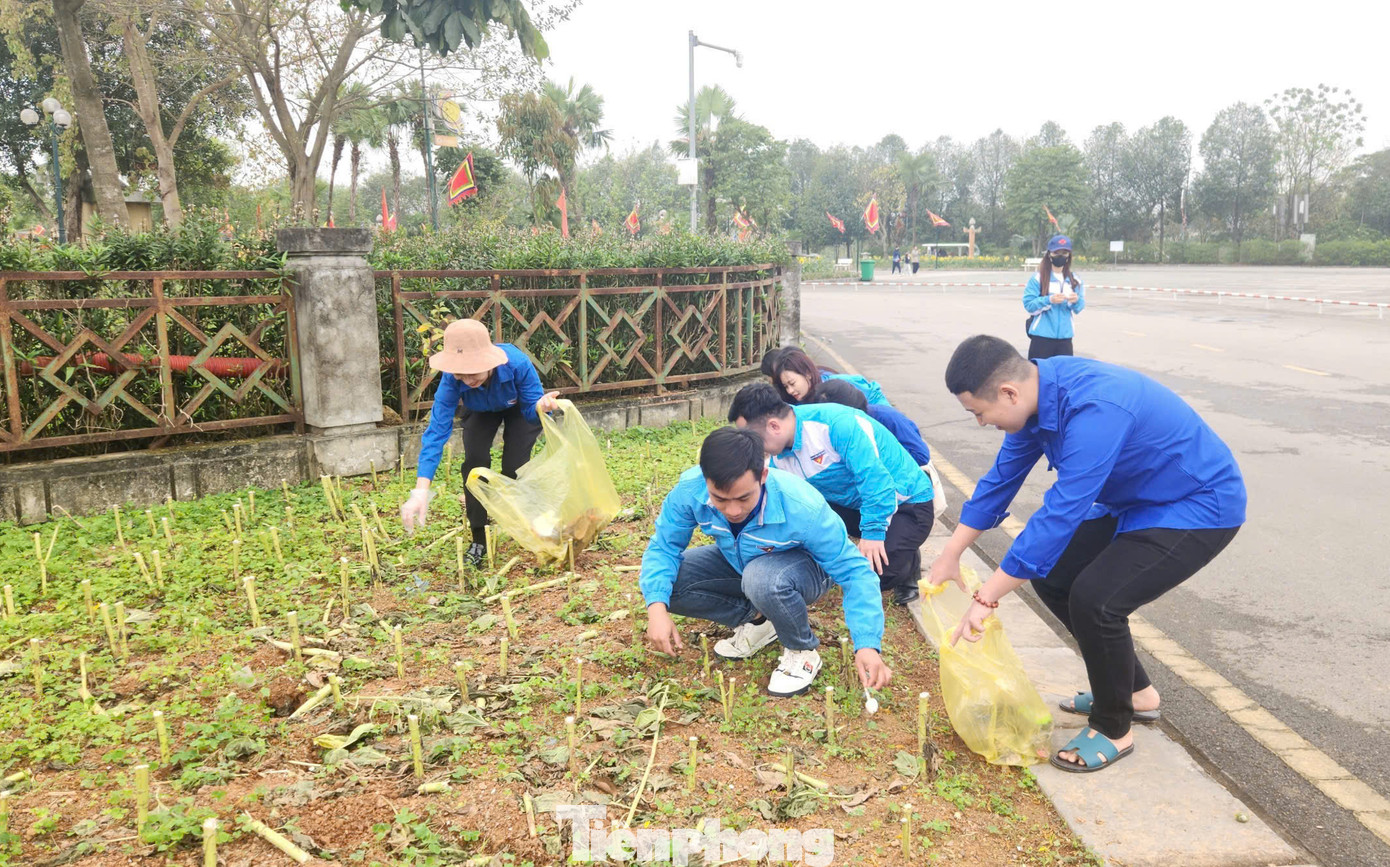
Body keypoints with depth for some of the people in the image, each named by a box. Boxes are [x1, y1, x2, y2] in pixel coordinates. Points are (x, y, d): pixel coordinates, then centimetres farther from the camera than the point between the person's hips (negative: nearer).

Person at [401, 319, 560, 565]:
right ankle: (479, 540, -4)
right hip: (481, 411, 1)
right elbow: (436, 431, -41)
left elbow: (531, 410, -30)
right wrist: (421, 492, -51)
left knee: (514, 466, -16)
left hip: (518, 407, -1)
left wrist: (540, 406, -57)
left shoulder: (517, 363, -44)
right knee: (475, 459, -19)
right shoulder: (451, 379, -39)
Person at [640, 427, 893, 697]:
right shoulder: (690, 490, -30)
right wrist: (657, 608, -34)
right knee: (666, 583, -18)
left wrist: (867, 645, -39)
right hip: (738, 564, 5)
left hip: (803, 569, -4)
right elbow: (663, 547, -16)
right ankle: (756, 618, 4)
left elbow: (854, 571, -28)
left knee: (763, 578, -40)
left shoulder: (802, 507, -37)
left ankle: (803, 652, -9)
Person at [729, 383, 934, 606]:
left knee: (876, 571, -26)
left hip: (908, 501, -7)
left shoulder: (836, 423, -30)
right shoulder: (780, 457, -4)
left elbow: (874, 476, -34)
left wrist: (873, 532, -34)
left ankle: (909, 562, 9)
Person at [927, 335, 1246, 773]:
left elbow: (1061, 514, -36)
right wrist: (950, 556, 7)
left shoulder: (1094, 410, -36)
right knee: (1051, 575, 7)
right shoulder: (1037, 388, -8)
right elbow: (1002, 476, 3)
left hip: (1199, 508, -9)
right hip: (1136, 502, 9)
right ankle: (1132, 691, 26)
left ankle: (1114, 730, 4)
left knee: (1094, 600, -22)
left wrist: (986, 598, -30)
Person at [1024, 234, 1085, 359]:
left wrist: (1076, 301, -13)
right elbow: (1029, 305, -10)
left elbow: (1079, 308, 9)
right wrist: (1049, 300, -24)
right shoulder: (1038, 278, -5)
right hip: (1041, 336, -4)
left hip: (1064, 336, 4)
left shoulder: (1074, 280, 9)